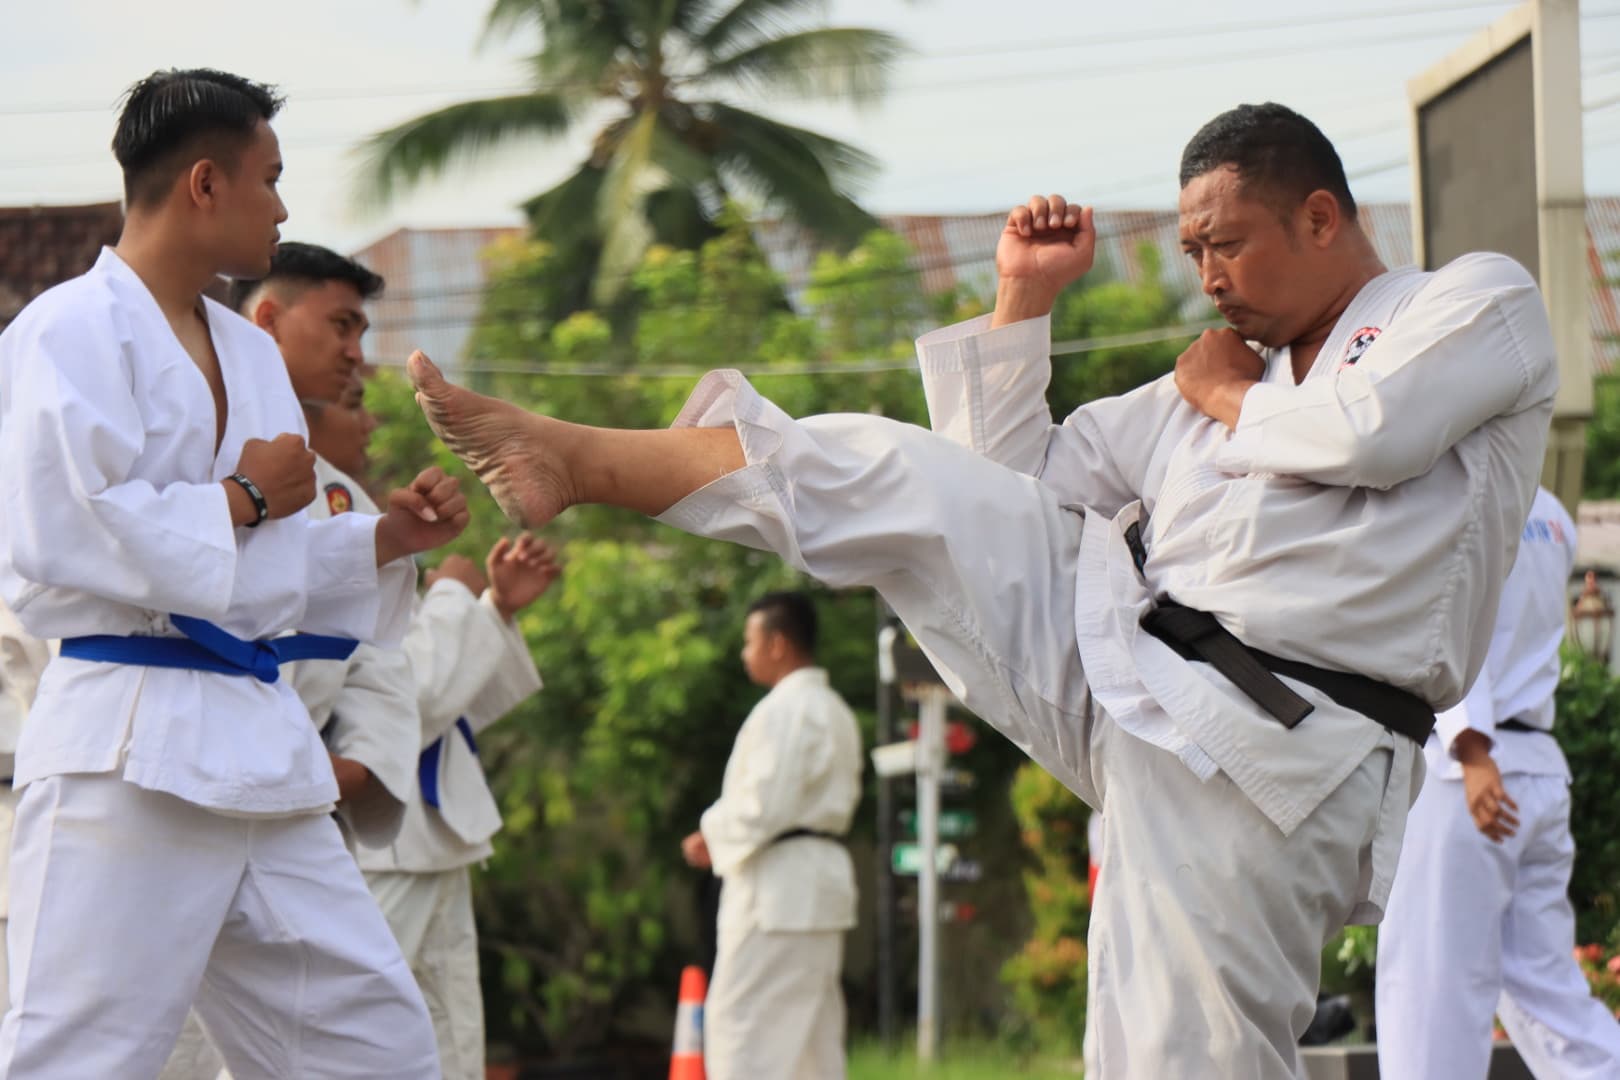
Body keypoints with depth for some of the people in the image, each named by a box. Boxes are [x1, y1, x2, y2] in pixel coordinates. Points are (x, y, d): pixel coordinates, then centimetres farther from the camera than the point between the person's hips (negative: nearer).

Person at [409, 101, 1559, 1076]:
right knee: (881, 477, -2)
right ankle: (571, 457, -2)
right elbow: (1011, 480, 24)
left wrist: (1231, 401, 2)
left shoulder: (1483, 302, 5)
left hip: (1269, 759, -6)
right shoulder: (1214, 380, 23)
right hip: (1118, 656, 6)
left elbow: (1368, 433, -16)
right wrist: (1024, 300, 17)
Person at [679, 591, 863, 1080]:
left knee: (739, 1021, -9)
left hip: (778, 883, -10)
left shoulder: (783, 710, -15)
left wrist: (713, 837, -4)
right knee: (815, 1026, 12)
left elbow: (765, 804, -21)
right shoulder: (835, 710, 17)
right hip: (822, 875, 10)